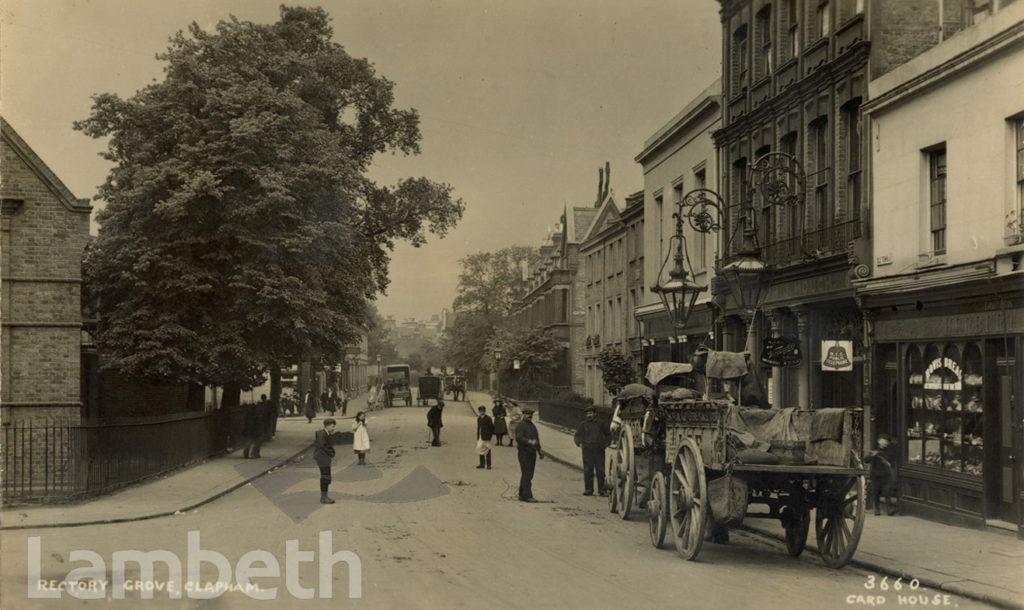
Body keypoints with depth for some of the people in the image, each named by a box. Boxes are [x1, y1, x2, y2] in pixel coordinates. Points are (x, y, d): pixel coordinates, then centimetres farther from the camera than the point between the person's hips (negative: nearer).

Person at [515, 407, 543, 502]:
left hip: (532, 453, 9)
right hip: (524, 453, -9)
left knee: (529, 475, 12)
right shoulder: (521, 425, -10)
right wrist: (529, 441, -34)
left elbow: (536, 439, 25)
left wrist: (539, 452, 25)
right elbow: (519, 438, -23)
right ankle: (527, 496, -11)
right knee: (527, 475, -11)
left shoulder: (532, 425, 18)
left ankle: (522, 494, 20)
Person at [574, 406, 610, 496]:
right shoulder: (584, 424, 11)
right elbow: (577, 436, 14)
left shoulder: (600, 424, 12)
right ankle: (588, 489, 1)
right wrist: (579, 443, -5)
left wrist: (606, 444, 8)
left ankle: (602, 489, 2)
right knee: (587, 470, -3)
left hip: (599, 450, 0)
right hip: (587, 450, 0)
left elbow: (608, 435, 23)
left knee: (600, 470, -3)